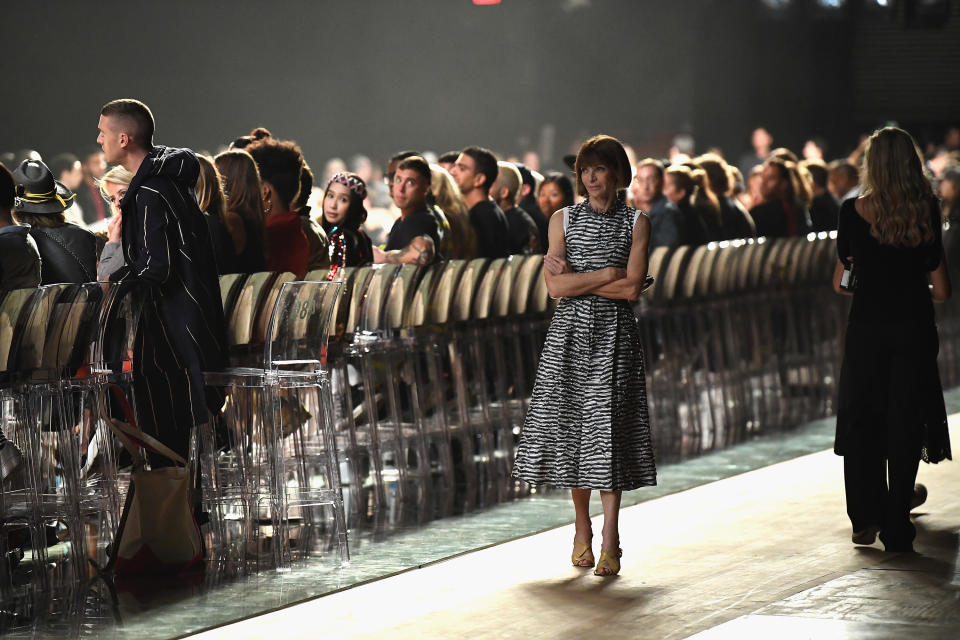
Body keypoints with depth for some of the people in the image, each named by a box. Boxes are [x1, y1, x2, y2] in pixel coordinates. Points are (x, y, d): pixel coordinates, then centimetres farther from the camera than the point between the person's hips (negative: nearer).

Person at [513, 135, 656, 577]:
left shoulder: (636, 223, 3)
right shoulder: (563, 220, 7)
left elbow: (631, 289, -8)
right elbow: (555, 287, -4)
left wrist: (575, 277, -7)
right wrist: (608, 274, -8)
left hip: (614, 334, -2)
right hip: (570, 330, 2)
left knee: (609, 428, -6)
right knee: (571, 424, 2)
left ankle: (610, 539, -6)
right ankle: (582, 530, 15)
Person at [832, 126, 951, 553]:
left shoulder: (855, 211, -7)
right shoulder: (927, 213, -4)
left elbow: (842, 282, -1)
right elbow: (941, 290, -2)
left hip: (867, 328, -1)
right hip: (914, 329, 1)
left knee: (861, 423, 14)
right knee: (904, 426, 8)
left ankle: (867, 517, 10)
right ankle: (896, 530, 8)